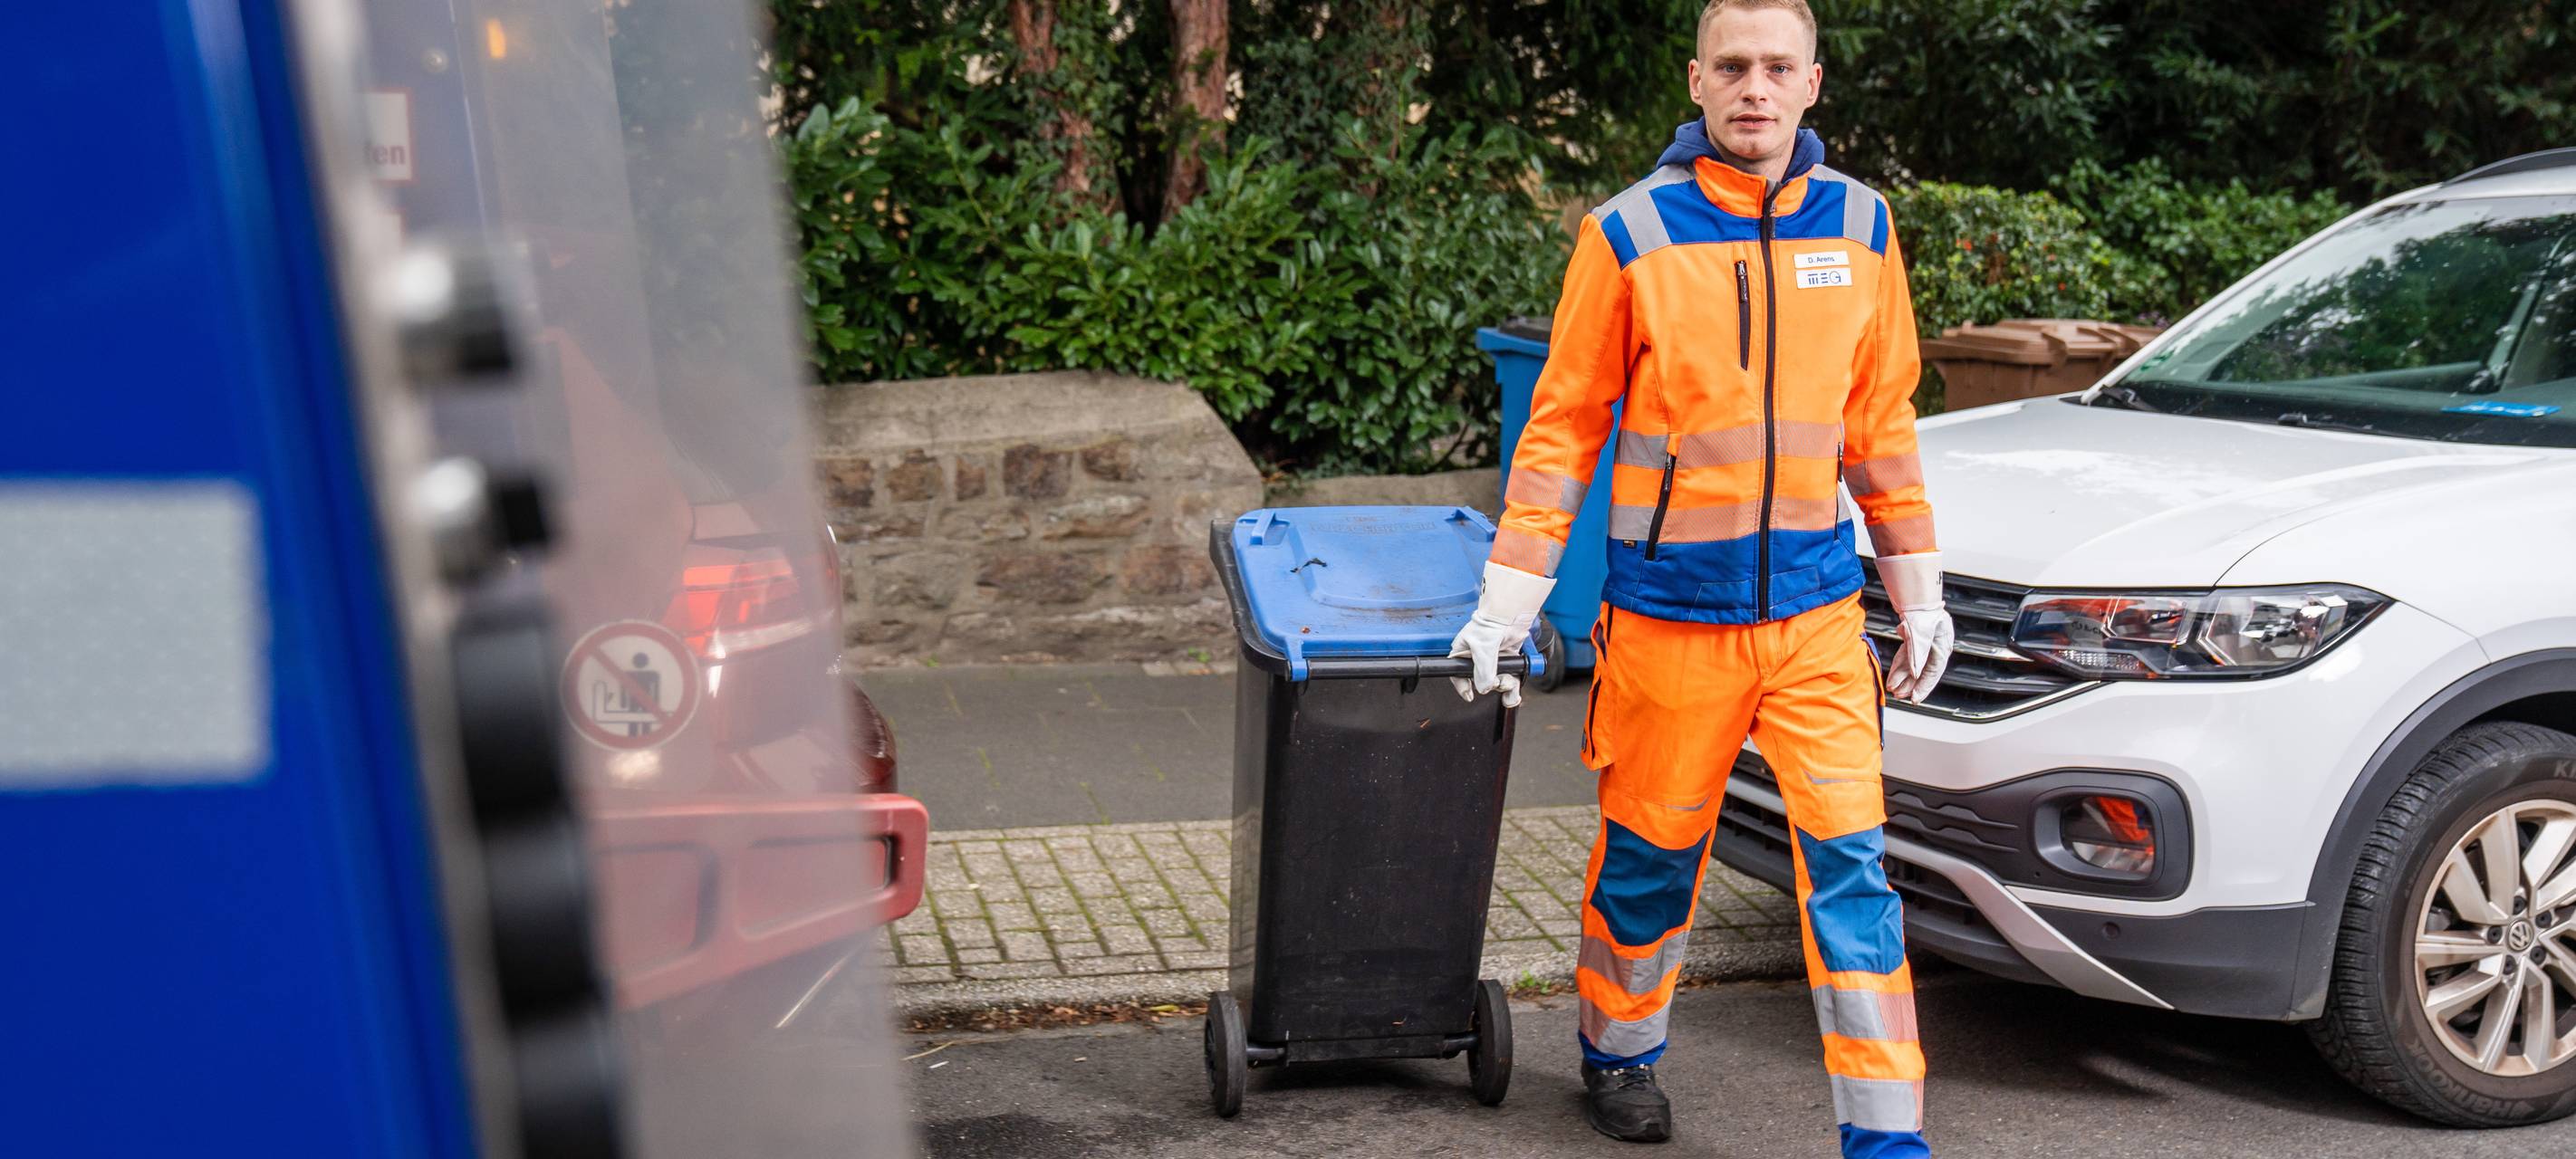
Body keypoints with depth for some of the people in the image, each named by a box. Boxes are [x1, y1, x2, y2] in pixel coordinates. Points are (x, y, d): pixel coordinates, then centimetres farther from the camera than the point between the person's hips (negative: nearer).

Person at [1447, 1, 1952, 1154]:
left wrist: (1918, 593, 13)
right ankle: (1617, 1057, 36)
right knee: (1650, 861, 12)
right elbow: (1564, 425, -1)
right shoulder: (1630, 234, -5)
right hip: (1669, 619, -2)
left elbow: (1882, 421, 12)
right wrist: (1505, 601, -4)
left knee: (1851, 865, -2)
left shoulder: (1858, 226, 4)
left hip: (1818, 617, 2)